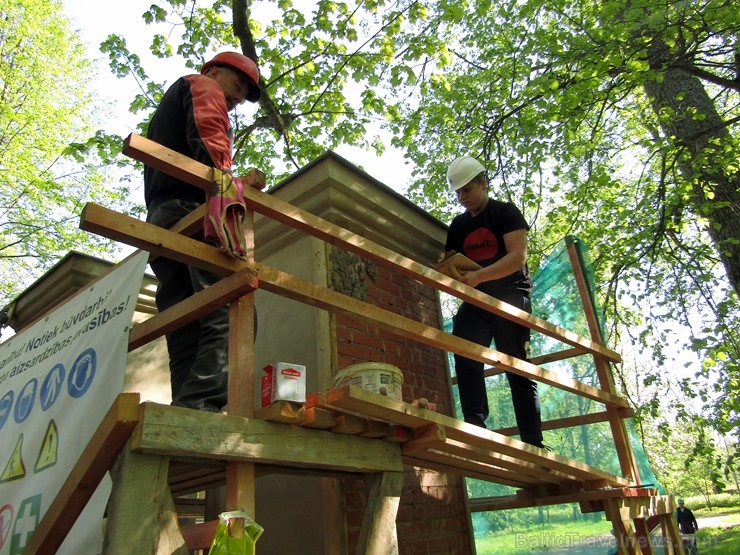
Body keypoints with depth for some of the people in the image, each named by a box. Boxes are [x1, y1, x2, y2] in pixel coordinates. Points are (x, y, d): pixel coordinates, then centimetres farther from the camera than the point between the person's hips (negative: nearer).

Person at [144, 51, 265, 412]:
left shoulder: (168, 106, 41)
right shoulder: (203, 88, 15)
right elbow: (208, 143, -8)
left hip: (160, 220, 9)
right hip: (193, 211, -9)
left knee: (186, 333, -2)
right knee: (229, 314, -22)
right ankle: (202, 406, -35)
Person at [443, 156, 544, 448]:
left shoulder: (506, 212, -2)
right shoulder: (457, 225, 14)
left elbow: (518, 257, -16)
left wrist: (478, 276, -28)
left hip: (510, 296, -4)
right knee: (464, 353, -19)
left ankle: (533, 442, -1)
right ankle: (474, 423, -24)